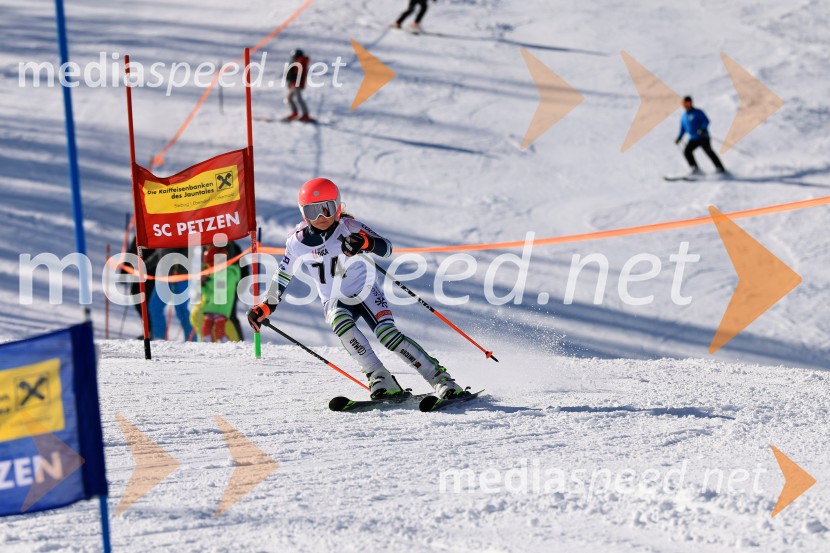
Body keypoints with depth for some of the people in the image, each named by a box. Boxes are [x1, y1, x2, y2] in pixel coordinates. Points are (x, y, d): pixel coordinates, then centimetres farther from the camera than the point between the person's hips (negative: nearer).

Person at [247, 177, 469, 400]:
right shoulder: (298, 240, -5)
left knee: (387, 334, -24)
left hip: (365, 291, -2)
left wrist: (367, 242, -45)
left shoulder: (349, 228, -13)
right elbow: (283, 273, 11)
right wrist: (266, 306, 9)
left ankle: (440, 378, -17)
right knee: (340, 320, -32)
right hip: (335, 301, 2)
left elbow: (386, 248, -24)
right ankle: (380, 380, -33)